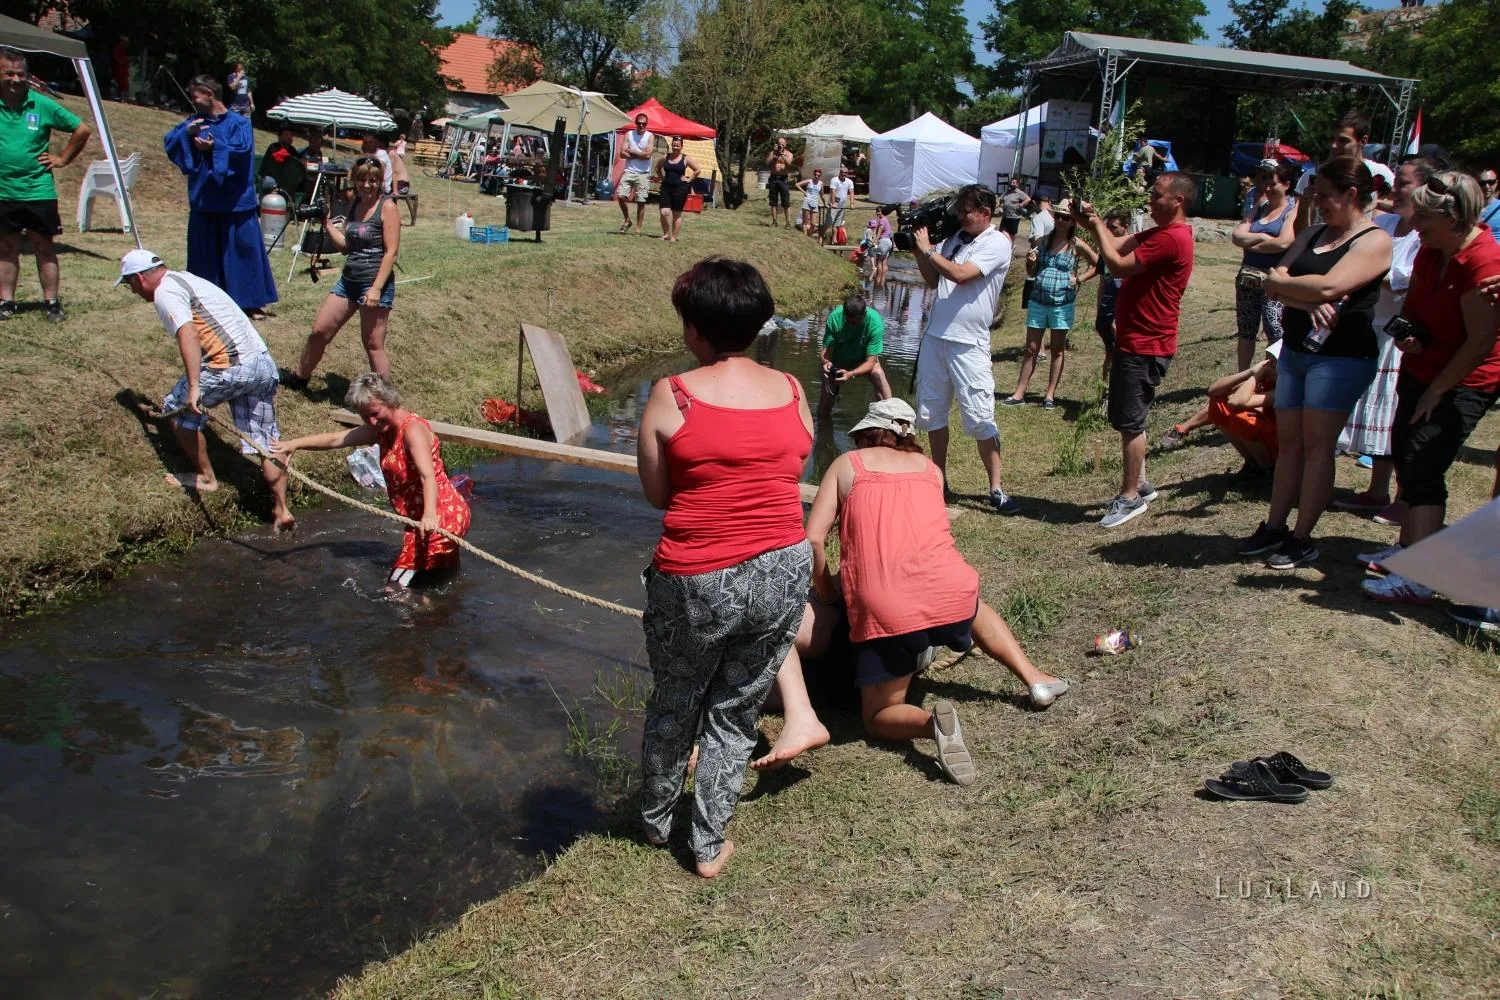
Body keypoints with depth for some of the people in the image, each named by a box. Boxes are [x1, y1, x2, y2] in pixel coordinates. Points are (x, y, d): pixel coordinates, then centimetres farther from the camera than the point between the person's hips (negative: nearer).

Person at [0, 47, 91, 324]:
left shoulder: (43, 105, -5)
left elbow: (82, 130, 3)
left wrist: (62, 158, 1)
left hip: (39, 192, -2)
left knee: (44, 247, 5)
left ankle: (51, 303, 11)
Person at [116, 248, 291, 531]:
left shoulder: (165, 292, -3)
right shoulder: (186, 279, 28)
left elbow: (188, 335, -21)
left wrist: (193, 387, -28)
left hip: (230, 367, -9)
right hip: (264, 363, 9)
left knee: (176, 408, 14)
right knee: (265, 442, 9)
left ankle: (205, 477, 23)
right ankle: (282, 510, 2)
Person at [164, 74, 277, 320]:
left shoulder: (238, 123, -5)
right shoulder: (193, 121, 9)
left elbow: (242, 150, -19)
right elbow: (169, 143, 4)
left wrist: (214, 147, -17)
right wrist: (186, 132, -12)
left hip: (235, 203, -5)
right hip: (203, 201, 5)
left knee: (243, 250, 0)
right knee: (205, 254, 10)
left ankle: (253, 302, 7)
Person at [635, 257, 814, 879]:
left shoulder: (672, 397, -10)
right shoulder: (793, 393, 0)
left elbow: (656, 495, -2)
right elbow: (790, 475, 7)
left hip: (696, 583, -3)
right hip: (783, 573, 3)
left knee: (673, 706, 22)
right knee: (735, 714, 20)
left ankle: (656, 820, 43)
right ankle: (709, 846, 30)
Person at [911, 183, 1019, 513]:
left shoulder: (997, 243, -8)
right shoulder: (954, 238, 11)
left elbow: (961, 275, -20)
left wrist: (927, 249, -8)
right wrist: (918, 251, 5)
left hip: (968, 344, -7)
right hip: (935, 336, 7)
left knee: (980, 419, -6)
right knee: (931, 412, 11)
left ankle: (996, 490, 0)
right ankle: (939, 482, 22)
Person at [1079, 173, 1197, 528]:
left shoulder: (1172, 238, -19)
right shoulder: (1161, 233, 15)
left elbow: (1118, 265, -20)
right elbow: (1118, 244, 10)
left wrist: (1097, 224, -10)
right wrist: (1093, 220, -3)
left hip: (1145, 346, -11)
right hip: (1135, 341, 11)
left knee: (1130, 422, -5)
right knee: (1127, 420, 18)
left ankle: (1131, 497, 3)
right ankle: (1139, 483, 29)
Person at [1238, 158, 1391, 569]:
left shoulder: (1374, 240, -8)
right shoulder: (1313, 235, 15)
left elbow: (1328, 287, -23)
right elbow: (1275, 280, 3)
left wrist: (1283, 283, -7)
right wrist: (1307, 300, -17)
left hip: (1341, 356, -7)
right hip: (1295, 350, 7)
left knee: (1316, 445, -5)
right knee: (1289, 441, 9)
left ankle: (1302, 539, 1)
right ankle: (1274, 528, 15)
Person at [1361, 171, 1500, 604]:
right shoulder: (1431, 251, 4)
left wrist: (1436, 390, -16)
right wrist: (1404, 332, -3)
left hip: (1464, 383, -9)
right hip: (1420, 371, 9)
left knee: (1422, 469, -16)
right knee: (1405, 459, 15)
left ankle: (1416, 580, -18)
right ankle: (1408, 548, 30)